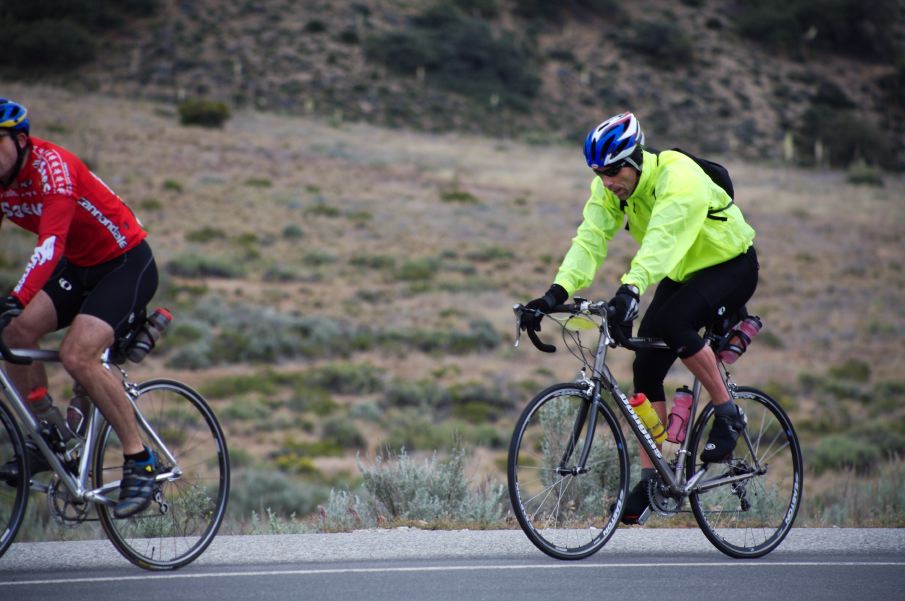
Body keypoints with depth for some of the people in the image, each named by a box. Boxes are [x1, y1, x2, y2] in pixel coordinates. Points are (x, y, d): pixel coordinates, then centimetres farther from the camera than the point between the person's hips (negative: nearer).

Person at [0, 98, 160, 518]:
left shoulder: (52, 167, -27)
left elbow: (50, 242, -40)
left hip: (128, 265, -8)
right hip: (79, 266, 8)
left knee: (77, 355, -25)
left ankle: (140, 461, -13)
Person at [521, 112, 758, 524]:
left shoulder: (678, 179, -32)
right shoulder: (609, 188, -11)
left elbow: (661, 239, -47)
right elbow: (590, 240, -21)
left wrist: (631, 289, -62)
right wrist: (557, 293, -37)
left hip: (731, 267, -7)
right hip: (683, 274, 7)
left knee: (672, 324, -33)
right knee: (647, 365, -7)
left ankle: (728, 414, -14)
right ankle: (649, 477, 0)